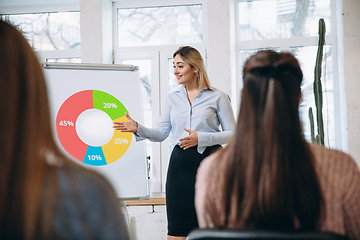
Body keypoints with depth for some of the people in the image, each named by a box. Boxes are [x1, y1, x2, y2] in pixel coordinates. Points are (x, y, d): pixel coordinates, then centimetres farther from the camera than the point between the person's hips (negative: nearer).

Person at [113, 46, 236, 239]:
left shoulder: (217, 97, 3)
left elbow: (232, 133, 0)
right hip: (180, 164, 3)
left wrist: (201, 138, -12)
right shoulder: (172, 99, 14)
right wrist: (138, 129, -8)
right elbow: (161, 133, 9)